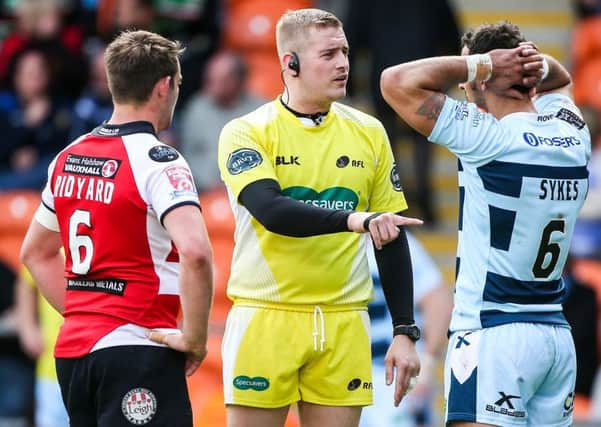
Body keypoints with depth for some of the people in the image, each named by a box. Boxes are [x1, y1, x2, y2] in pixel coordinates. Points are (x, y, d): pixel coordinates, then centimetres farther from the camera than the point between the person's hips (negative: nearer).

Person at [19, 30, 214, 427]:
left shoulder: (69, 158, 12)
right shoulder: (157, 160, -12)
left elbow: (36, 252, 23)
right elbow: (194, 251, -26)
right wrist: (194, 338, -16)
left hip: (74, 348, 8)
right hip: (138, 349, -8)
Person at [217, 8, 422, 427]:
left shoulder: (368, 133, 8)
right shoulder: (246, 133, -3)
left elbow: (392, 240, 11)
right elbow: (271, 211, -21)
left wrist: (405, 331, 5)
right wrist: (354, 219, -33)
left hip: (344, 324, 3)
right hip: (266, 315, -3)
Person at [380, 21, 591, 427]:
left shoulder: (489, 139, -13)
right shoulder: (573, 134, 7)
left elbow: (397, 81, -14)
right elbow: (560, 80, 31)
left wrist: (482, 63, -7)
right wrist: (540, 67, 8)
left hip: (494, 334, -7)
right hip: (558, 336, 7)